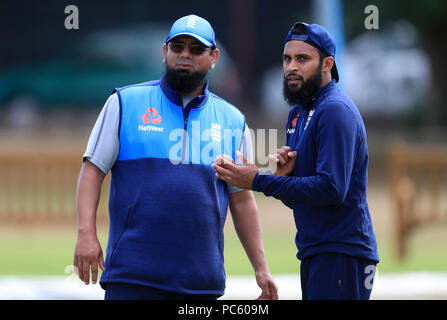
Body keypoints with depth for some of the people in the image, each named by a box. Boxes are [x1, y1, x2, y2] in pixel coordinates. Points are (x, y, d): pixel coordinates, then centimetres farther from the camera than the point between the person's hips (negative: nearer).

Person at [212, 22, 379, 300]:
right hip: (313, 253, 10)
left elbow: (332, 188, -23)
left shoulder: (336, 110, -12)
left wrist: (259, 181, -19)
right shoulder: (298, 113, 18)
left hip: (342, 254, -10)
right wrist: (283, 175, -4)